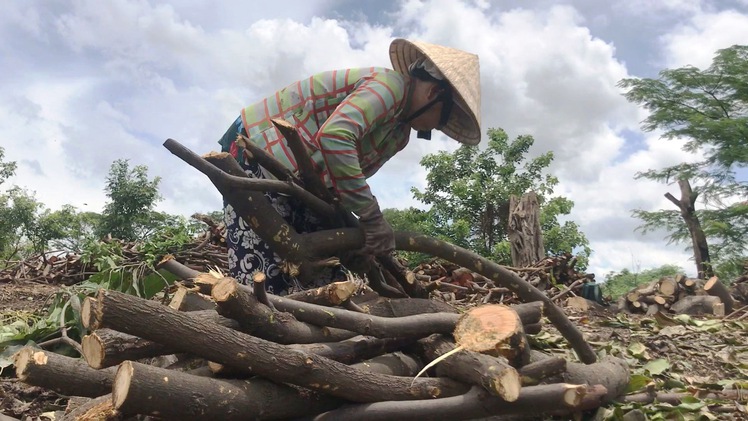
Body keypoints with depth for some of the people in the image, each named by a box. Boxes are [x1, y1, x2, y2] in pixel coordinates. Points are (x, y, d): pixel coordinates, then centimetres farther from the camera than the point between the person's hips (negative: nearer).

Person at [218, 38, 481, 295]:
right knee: (259, 280, -15)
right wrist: (372, 216, -29)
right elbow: (334, 137, -35)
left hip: (292, 179, 10)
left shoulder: (399, 132, 12)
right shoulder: (390, 85, -19)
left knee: (318, 270, 6)